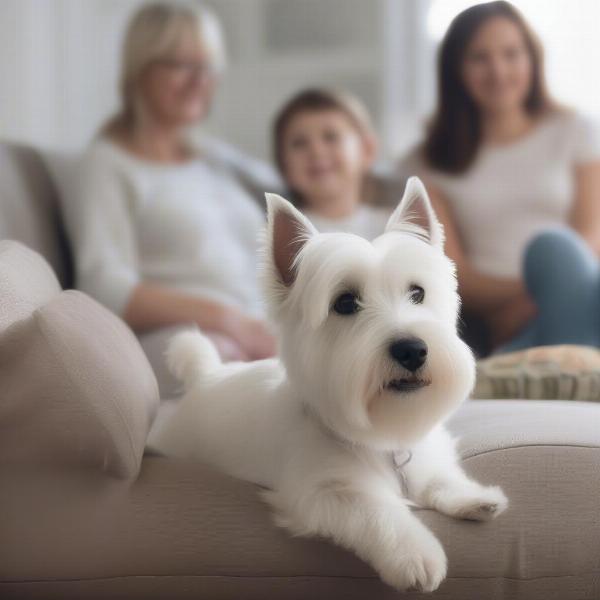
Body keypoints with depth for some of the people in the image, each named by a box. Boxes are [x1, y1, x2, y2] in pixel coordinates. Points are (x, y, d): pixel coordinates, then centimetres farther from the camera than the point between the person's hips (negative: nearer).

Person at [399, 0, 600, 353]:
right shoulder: (429, 165, 15)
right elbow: (454, 279, 4)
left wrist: (552, 287, -16)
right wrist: (532, 291, -17)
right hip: (509, 333, -1)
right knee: (554, 246, -36)